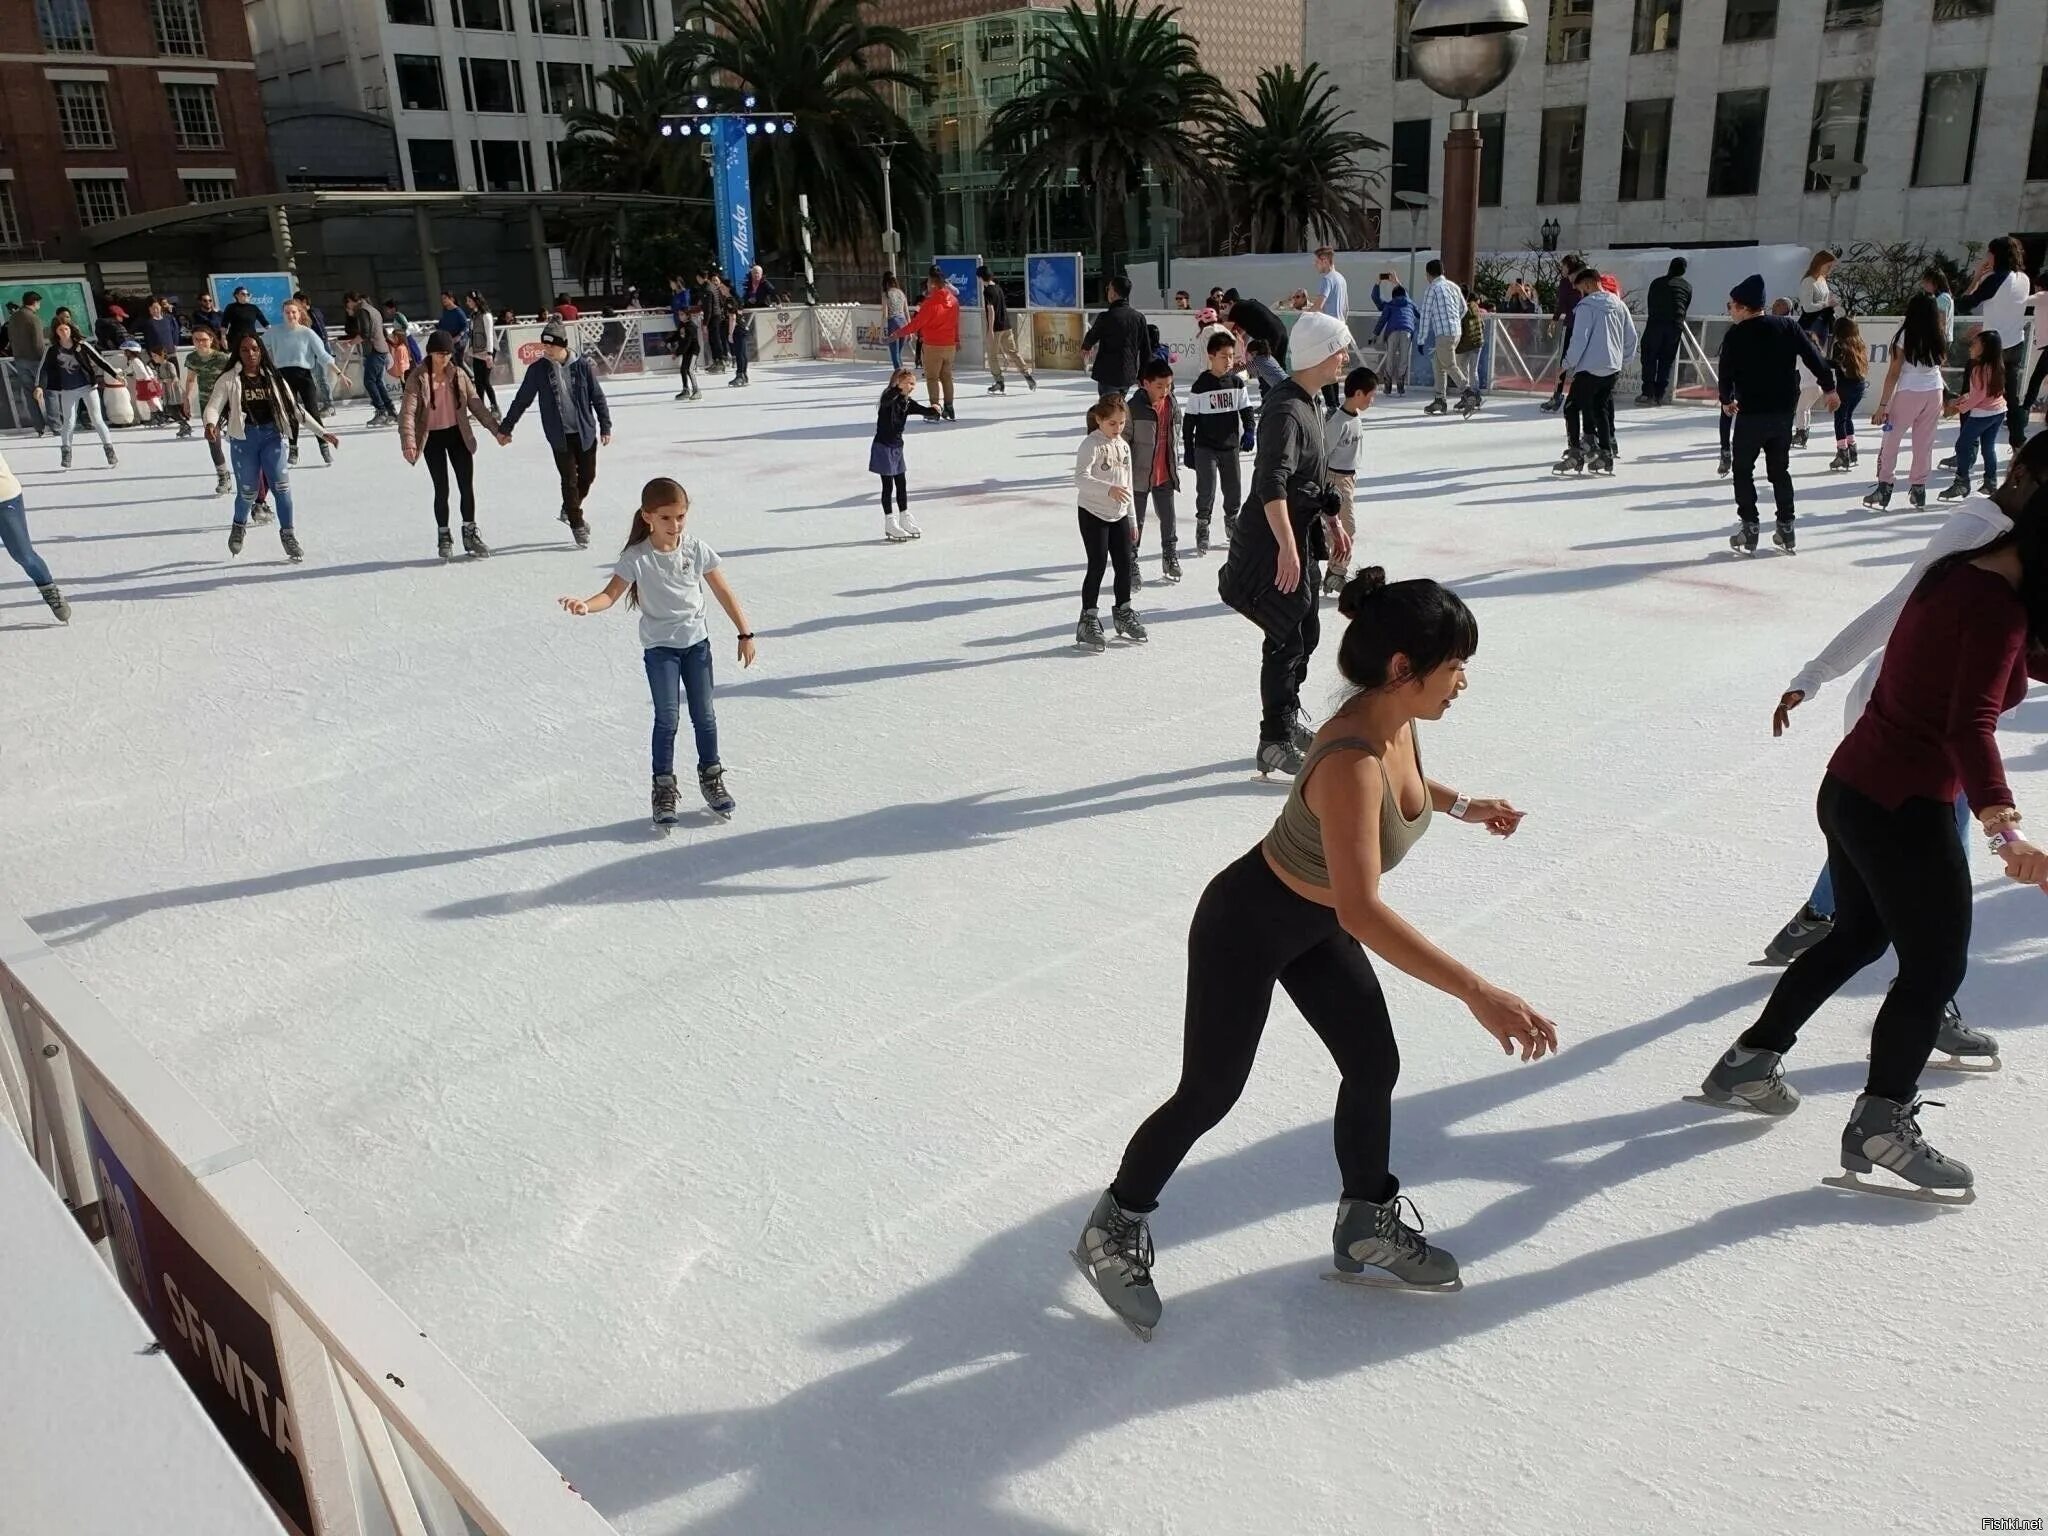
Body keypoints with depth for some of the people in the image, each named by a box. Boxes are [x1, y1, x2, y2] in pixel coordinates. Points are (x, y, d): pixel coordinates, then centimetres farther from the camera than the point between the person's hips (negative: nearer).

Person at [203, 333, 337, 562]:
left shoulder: (272, 378, 8)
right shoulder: (229, 380, 0)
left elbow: (295, 407, 11)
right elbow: (213, 406, -8)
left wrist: (322, 432, 7)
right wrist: (211, 424, -31)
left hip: (272, 435, 2)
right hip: (243, 438, -2)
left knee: (281, 487, -11)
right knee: (247, 492, 2)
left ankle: (287, 534, 3)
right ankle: (239, 526, 33)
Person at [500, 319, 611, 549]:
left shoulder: (581, 365, -6)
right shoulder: (538, 369, -6)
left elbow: (598, 397, 2)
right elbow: (522, 400, 4)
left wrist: (605, 426, 0)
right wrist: (505, 428, 8)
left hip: (586, 431, 1)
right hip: (560, 435, -1)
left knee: (588, 476, 9)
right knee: (570, 480, -2)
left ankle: (569, 510, 35)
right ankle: (577, 525, 11)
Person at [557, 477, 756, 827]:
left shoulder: (696, 549, -6)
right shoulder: (636, 557, -13)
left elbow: (724, 593, 0)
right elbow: (611, 594, -19)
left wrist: (745, 633, 1)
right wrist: (586, 605, -41)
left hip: (696, 640, 3)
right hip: (660, 646, -2)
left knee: (703, 715, 9)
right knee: (667, 719, -3)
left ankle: (711, 778, 26)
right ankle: (664, 787, 10)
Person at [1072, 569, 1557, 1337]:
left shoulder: (1396, 724, -11)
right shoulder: (1350, 760, -38)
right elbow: (1361, 910, -49)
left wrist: (1461, 805, 5)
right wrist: (1478, 992, -52)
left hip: (1314, 925, 8)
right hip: (1247, 928, -8)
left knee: (1374, 1066, 14)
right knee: (1209, 1095, 6)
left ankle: (1368, 1226, 37)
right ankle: (1114, 1230, 29)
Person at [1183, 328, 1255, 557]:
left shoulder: (1237, 382, 1)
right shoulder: (1201, 385, -8)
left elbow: (1246, 410, 6)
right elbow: (1190, 420, -4)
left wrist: (1249, 431, -13)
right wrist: (1188, 451, -4)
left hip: (1231, 446, 4)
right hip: (1205, 448, -4)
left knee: (1233, 489, 10)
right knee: (1206, 490, -9)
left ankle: (1232, 524, 29)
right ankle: (1202, 529, 6)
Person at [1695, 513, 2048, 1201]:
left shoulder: (1958, 575, 8)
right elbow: (1971, 727, -33)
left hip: (1850, 788, 10)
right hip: (1905, 813, -10)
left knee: (1858, 935, 25)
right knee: (1934, 967, 3)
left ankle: (1748, 1061, 34)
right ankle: (1881, 1127, 12)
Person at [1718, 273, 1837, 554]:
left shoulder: (1737, 334, -10)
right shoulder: (1788, 325, 3)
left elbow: (1726, 370, -5)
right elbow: (1813, 358, 4)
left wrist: (1727, 400, 14)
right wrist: (1830, 388, 15)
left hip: (1751, 413, -5)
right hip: (1784, 411, 5)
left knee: (1743, 470, 7)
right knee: (1780, 470, 16)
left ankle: (1749, 529, 0)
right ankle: (1786, 530, 15)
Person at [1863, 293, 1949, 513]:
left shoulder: (1905, 336, -9)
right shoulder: (1937, 340, 3)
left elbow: (1893, 373, -11)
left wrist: (1882, 405, -10)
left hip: (1909, 393, -4)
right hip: (1934, 393, 4)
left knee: (1890, 441, 5)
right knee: (1924, 443, 10)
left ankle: (1884, 489, 2)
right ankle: (1919, 490, 13)